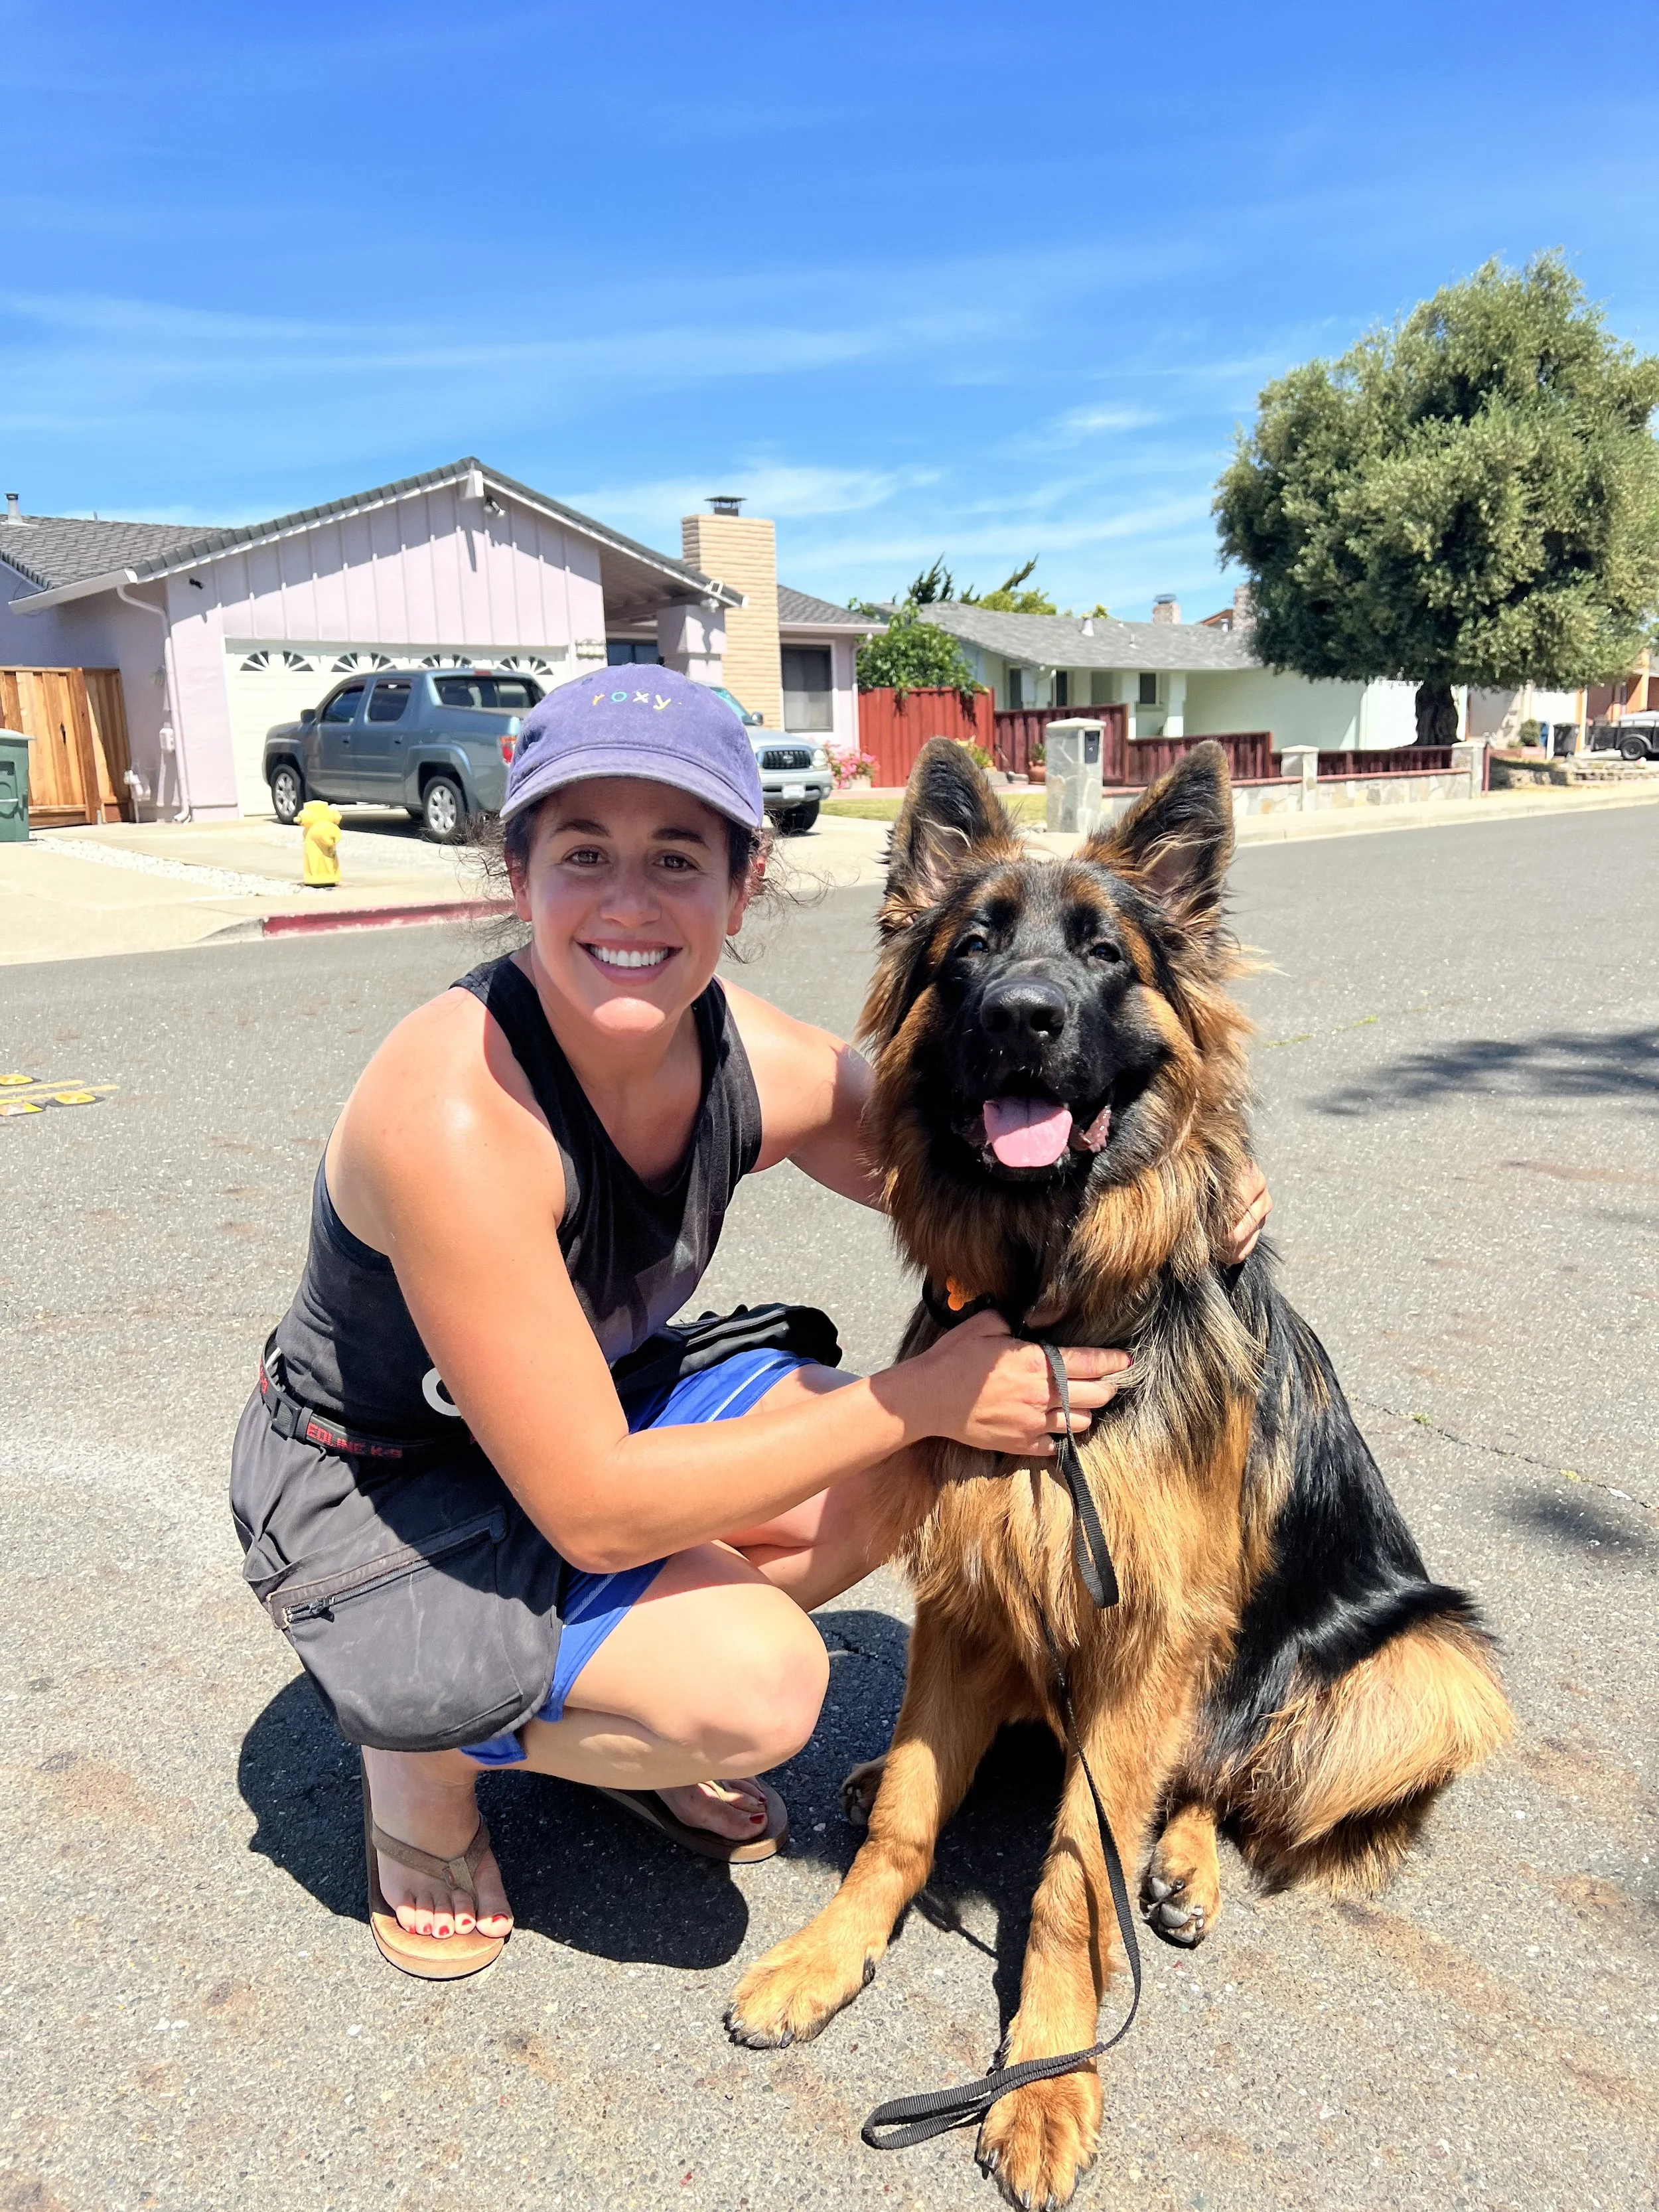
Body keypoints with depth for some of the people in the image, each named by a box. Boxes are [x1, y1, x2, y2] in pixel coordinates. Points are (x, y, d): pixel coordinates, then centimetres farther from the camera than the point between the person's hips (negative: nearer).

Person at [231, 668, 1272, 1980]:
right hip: (372, 1497, -6)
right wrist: (918, 1396, -30)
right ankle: (419, 1753, 4)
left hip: (600, 1403, 6)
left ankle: (622, 1693, 12)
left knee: (938, 1466, -8)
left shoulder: (765, 1065, -16)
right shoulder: (456, 1110, -34)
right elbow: (594, 1509, -31)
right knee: (759, 1683, -26)